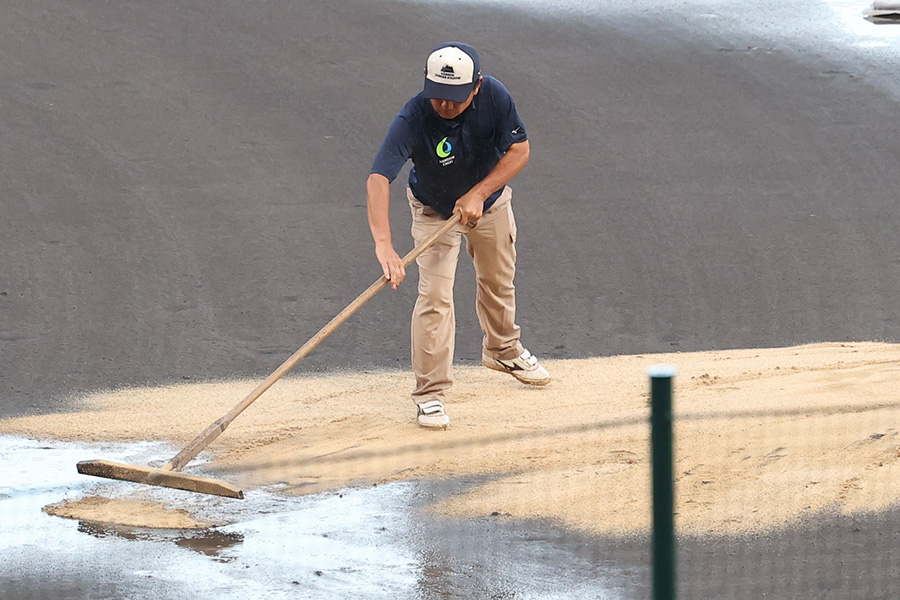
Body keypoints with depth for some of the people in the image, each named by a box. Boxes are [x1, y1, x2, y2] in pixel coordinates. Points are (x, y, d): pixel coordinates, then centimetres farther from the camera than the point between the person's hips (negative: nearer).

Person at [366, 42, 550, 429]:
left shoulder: (493, 96, -29)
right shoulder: (413, 120, -38)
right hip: (434, 211, -3)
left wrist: (478, 194, -31)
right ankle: (430, 393, -5)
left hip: (490, 199, 3)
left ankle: (502, 350, 48)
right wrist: (384, 244, -61)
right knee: (435, 295, -15)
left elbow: (519, 150, -18)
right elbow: (378, 179, -47)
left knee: (499, 281, 21)